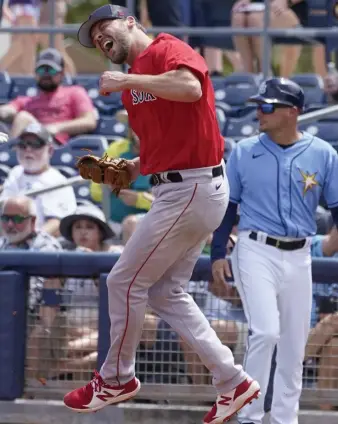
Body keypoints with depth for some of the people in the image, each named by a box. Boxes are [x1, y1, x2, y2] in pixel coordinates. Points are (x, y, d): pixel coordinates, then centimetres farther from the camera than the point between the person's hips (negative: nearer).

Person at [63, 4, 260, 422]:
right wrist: (134, 168, 7)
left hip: (191, 190, -10)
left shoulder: (166, 50, -10)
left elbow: (190, 87, -32)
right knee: (166, 294, 13)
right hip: (177, 190, 10)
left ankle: (116, 379, 16)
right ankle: (232, 382, 16)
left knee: (124, 282, -1)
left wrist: (127, 80, -23)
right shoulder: (132, 82, 17)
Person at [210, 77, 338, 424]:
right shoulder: (244, 152, 1)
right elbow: (226, 205, 6)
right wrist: (218, 254, 0)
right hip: (256, 252, -2)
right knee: (265, 332, -17)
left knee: (294, 346, 7)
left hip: (298, 257, 2)